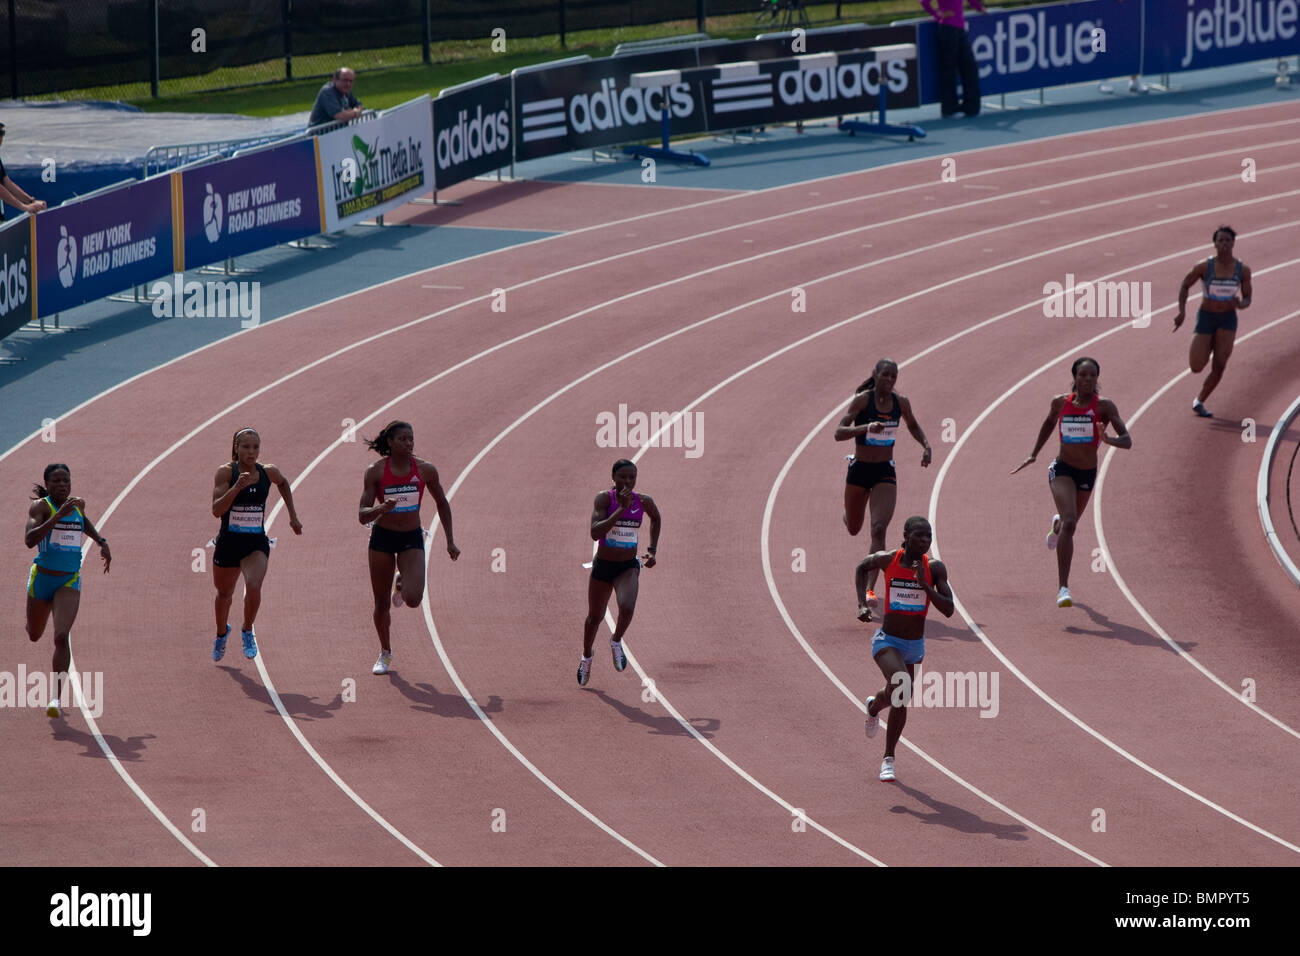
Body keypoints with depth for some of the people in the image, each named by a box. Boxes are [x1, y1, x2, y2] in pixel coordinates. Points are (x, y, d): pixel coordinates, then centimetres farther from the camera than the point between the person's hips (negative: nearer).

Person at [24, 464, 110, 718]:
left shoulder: (78, 504, 4)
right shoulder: (40, 506, -12)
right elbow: (29, 539, -29)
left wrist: (101, 541, 20)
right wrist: (57, 517, -35)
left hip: (69, 582, 1)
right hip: (42, 578, -1)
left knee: (62, 637, -18)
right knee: (34, 635, 20)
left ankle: (55, 698, -20)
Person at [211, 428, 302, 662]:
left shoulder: (268, 473, -3)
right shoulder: (226, 472, -12)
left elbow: (283, 483, 22)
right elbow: (216, 510, -20)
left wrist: (293, 515, 22)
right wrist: (236, 487, -32)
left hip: (256, 544, 0)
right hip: (228, 543, 0)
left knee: (253, 586, -27)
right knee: (224, 593, 19)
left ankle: (247, 631, 0)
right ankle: (221, 634, 51)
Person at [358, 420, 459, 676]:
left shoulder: (425, 470, -6)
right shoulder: (376, 471, -10)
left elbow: (442, 503, 10)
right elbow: (362, 516, -11)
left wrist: (450, 541, 11)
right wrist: (381, 508, -33)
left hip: (412, 539, 0)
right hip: (382, 538, 0)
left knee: (412, 599, -19)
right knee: (381, 602, 6)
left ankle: (402, 586, 20)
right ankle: (385, 653, 30)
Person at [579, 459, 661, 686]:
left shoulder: (644, 502, -7)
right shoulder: (604, 498, -16)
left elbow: (656, 519, 18)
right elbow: (595, 533, -28)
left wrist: (652, 550, 11)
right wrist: (621, 508, -33)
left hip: (628, 567, 1)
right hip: (603, 566, -1)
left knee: (627, 608, -27)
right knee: (594, 617, 15)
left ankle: (616, 642, 5)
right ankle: (586, 657, 44)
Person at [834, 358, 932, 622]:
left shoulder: (901, 403, -2)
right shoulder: (862, 400, -13)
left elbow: (912, 425, 21)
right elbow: (839, 433, -22)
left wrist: (926, 445, 3)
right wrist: (866, 427, -38)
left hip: (885, 473, 1)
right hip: (859, 471, -1)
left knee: (879, 530, -16)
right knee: (853, 529, 17)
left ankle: (868, 593, -21)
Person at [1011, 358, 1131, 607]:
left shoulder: (1104, 406, -15)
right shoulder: (1061, 403, -6)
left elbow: (1127, 441, -21)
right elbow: (1049, 422, 17)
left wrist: (1108, 439, -42)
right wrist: (1034, 454, 18)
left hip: (1088, 474, 1)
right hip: (1062, 470, -1)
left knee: (1068, 523, 24)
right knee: (1070, 522, -23)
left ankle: (1057, 526, 66)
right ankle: (1063, 588, -23)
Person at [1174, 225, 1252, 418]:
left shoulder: (1242, 270, -6)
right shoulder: (1204, 267, -13)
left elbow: (1247, 299, 2)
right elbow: (1185, 286, 0)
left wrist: (1240, 304, -22)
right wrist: (1182, 312, -12)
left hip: (1228, 320, 1)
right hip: (1206, 317, -1)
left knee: (1219, 367, -8)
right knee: (1196, 368, -5)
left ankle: (1199, 402, 12)